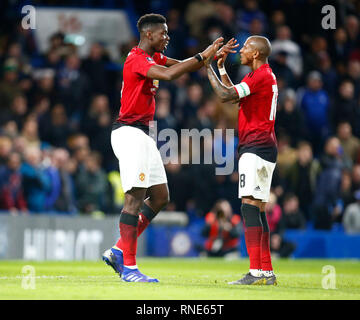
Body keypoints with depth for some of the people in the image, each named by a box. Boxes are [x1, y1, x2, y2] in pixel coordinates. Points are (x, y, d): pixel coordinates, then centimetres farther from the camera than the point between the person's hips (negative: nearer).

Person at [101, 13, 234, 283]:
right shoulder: (136, 59, -14)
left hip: (143, 135, 10)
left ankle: (119, 251, 11)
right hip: (129, 132, -10)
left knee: (160, 196, 9)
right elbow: (168, 74, -29)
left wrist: (211, 55, 4)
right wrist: (202, 56, -23)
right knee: (136, 197, -13)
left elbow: (183, 66, 18)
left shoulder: (153, 57, 16)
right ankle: (129, 268, -13)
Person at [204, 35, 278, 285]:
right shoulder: (264, 75, 20)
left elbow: (225, 96, -18)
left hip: (256, 149, -11)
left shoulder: (261, 76, -12)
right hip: (264, 149, 11)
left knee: (250, 206, -17)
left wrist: (208, 67, -7)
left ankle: (256, 273, -25)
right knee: (258, 209, 10)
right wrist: (221, 68, 29)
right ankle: (267, 272, 11)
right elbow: (235, 96, 31)